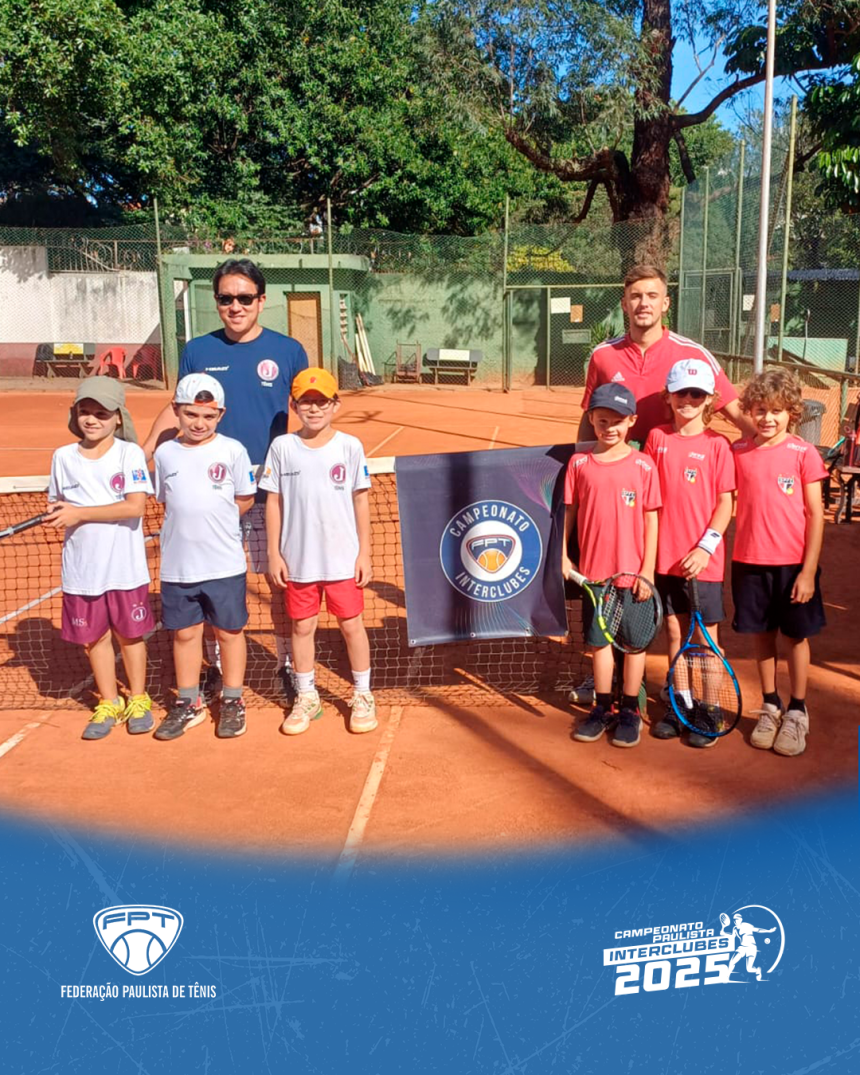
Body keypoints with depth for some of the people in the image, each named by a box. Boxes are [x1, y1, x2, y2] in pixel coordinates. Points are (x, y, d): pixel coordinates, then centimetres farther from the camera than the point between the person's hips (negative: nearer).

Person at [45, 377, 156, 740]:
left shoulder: (129, 453, -8)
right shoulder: (63, 457, 3)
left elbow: (135, 506, -18)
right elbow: (56, 504, 13)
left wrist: (80, 513, -19)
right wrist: (56, 513, -11)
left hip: (125, 568, -3)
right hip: (81, 570, 3)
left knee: (130, 634, 11)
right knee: (94, 637, 12)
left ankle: (138, 700, 28)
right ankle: (108, 703, 29)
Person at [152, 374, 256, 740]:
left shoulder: (232, 451, -5)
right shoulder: (165, 454, 3)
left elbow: (245, 499, 2)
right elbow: (167, 503, 12)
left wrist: (213, 523, 2)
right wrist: (186, 529, 2)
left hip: (224, 564, -2)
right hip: (177, 566, 3)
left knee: (229, 632, 9)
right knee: (184, 633, 12)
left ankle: (232, 703, 23)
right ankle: (189, 703, 27)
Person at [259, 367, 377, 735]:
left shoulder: (350, 446, -3)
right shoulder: (282, 447, -1)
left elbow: (361, 500, 0)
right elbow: (274, 501, 2)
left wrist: (364, 552, -2)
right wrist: (274, 553, -1)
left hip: (343, 558, -1)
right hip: (298, 559, 1)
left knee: (351, 625, 7)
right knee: (302, 627, 11)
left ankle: (362, 696, 23)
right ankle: (306, 697, 27)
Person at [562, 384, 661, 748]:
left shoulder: (643, 465, -6)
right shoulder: (579, 463, 0)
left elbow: (651, 519, -4)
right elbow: (570, 511, 6)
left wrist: (648, 568, -7)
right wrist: (563, 554, 1)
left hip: (633, 571, -2)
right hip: (592, 570, 2)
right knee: (599, 640, 12)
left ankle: (629, 711, 23)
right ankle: (603, 707, 26)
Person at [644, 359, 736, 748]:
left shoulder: (717, 445, -4)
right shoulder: (657, 438, 3)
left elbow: (725, 503, -4)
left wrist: (706, 546, -13)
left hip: (703, 558, -3)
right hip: (666, 555, 3)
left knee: (705, 637, 5)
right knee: (674, 631, 13)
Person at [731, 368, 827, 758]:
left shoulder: (803, 454, -8)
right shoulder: (738, 452, 0)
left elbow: (815, 515, -7)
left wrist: (809, 570, -10)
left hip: (793, 563, -2)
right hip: (749, 561, 2)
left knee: (796, 635, 9)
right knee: (761, 634, 12)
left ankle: (797, 711, 24)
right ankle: (770, 707, 29)